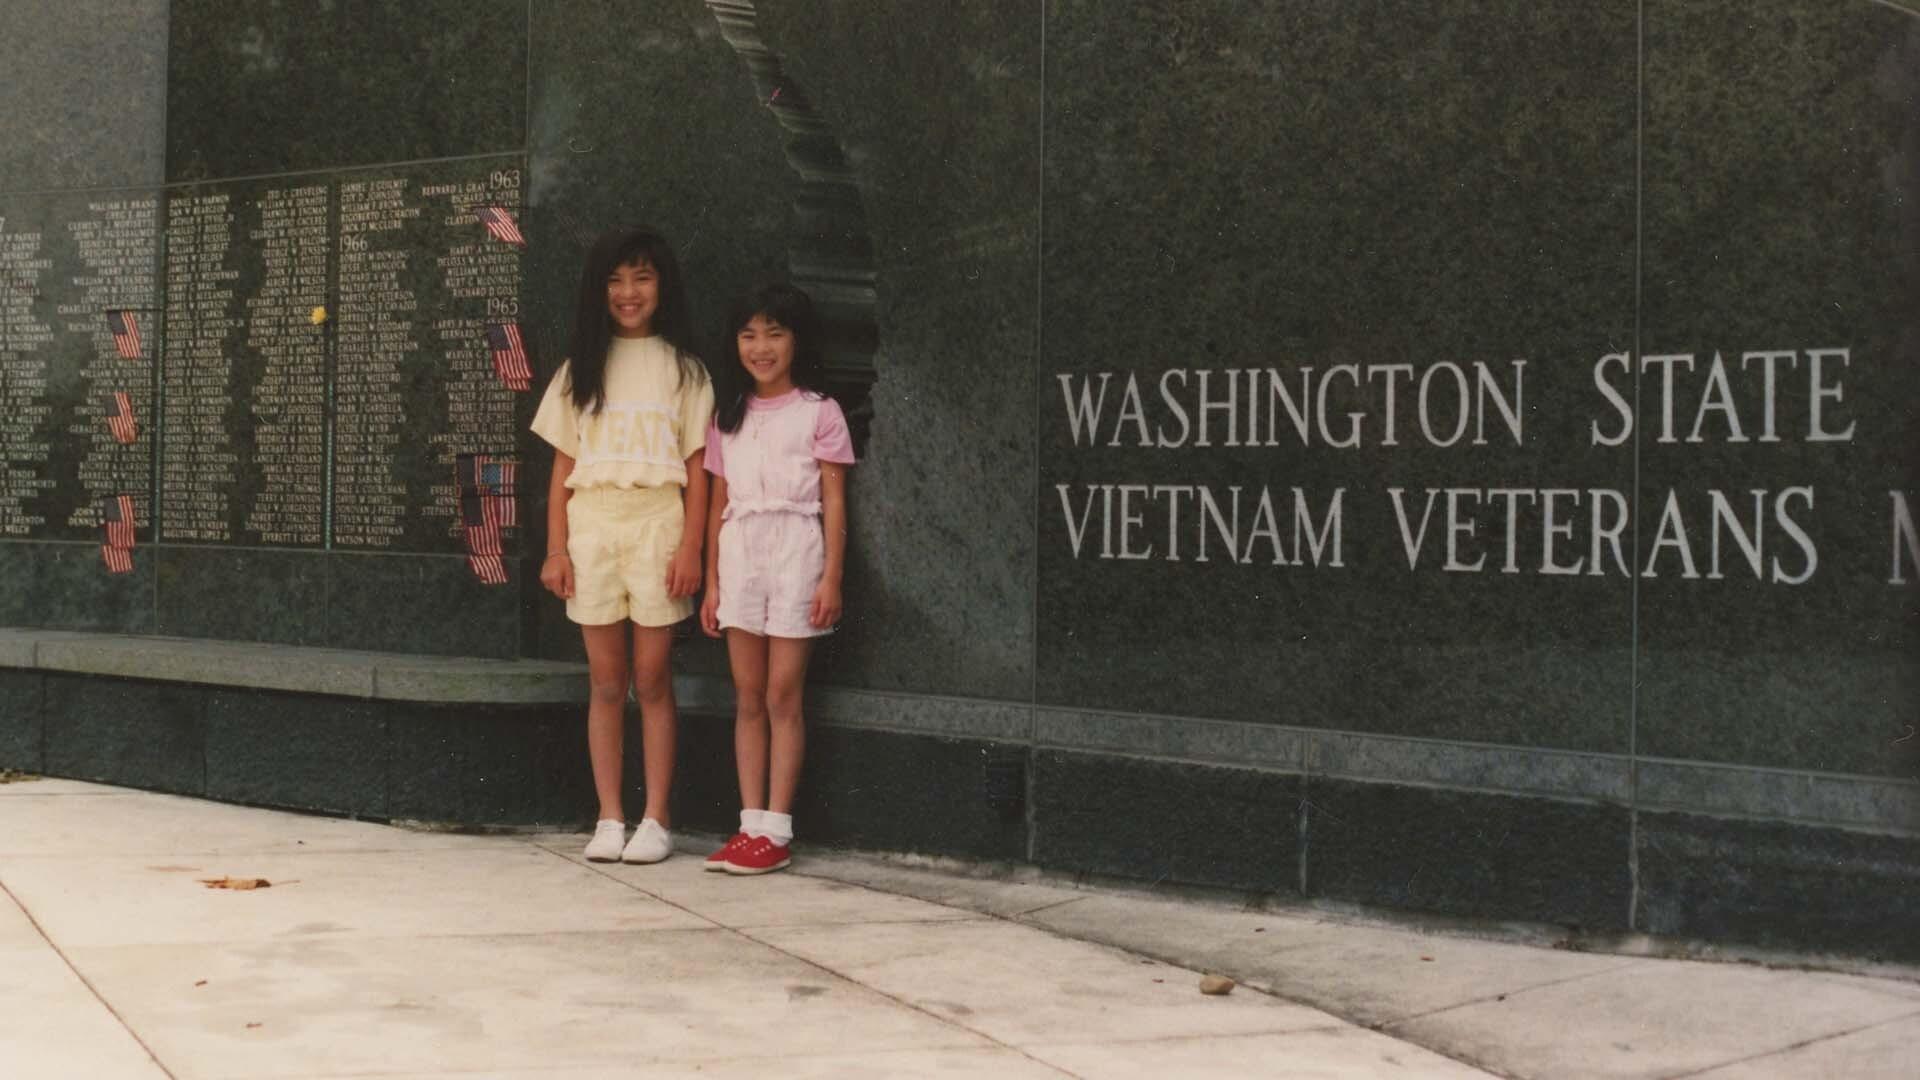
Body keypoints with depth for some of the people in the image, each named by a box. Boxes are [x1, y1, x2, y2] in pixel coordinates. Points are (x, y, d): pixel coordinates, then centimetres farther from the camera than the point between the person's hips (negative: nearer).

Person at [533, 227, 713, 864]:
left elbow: (697, 468, 1)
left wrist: (691, 548, -8)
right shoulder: (581, 370, 13)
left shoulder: (683, 369, 7)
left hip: (657, 525, -2)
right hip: (591, 525, 2)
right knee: (606, 682, 3)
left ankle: (655, 820, 3)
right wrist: (556, 549, 1)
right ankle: (609, 819, 7)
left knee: (652, 680, -2)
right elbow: (562, 466, 10)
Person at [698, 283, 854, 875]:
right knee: (748, 698, 4)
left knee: (783, 697, -4)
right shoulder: (728, 416, 13)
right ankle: (751, 825, 7)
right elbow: (719, 502, 14)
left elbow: (834, 501, -2)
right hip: (740, 555, 4)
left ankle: (777, 831, -1)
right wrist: (712, 582, 10)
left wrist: (832, 578, -10)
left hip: (795, 551, -4)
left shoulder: (818, 412, 0)